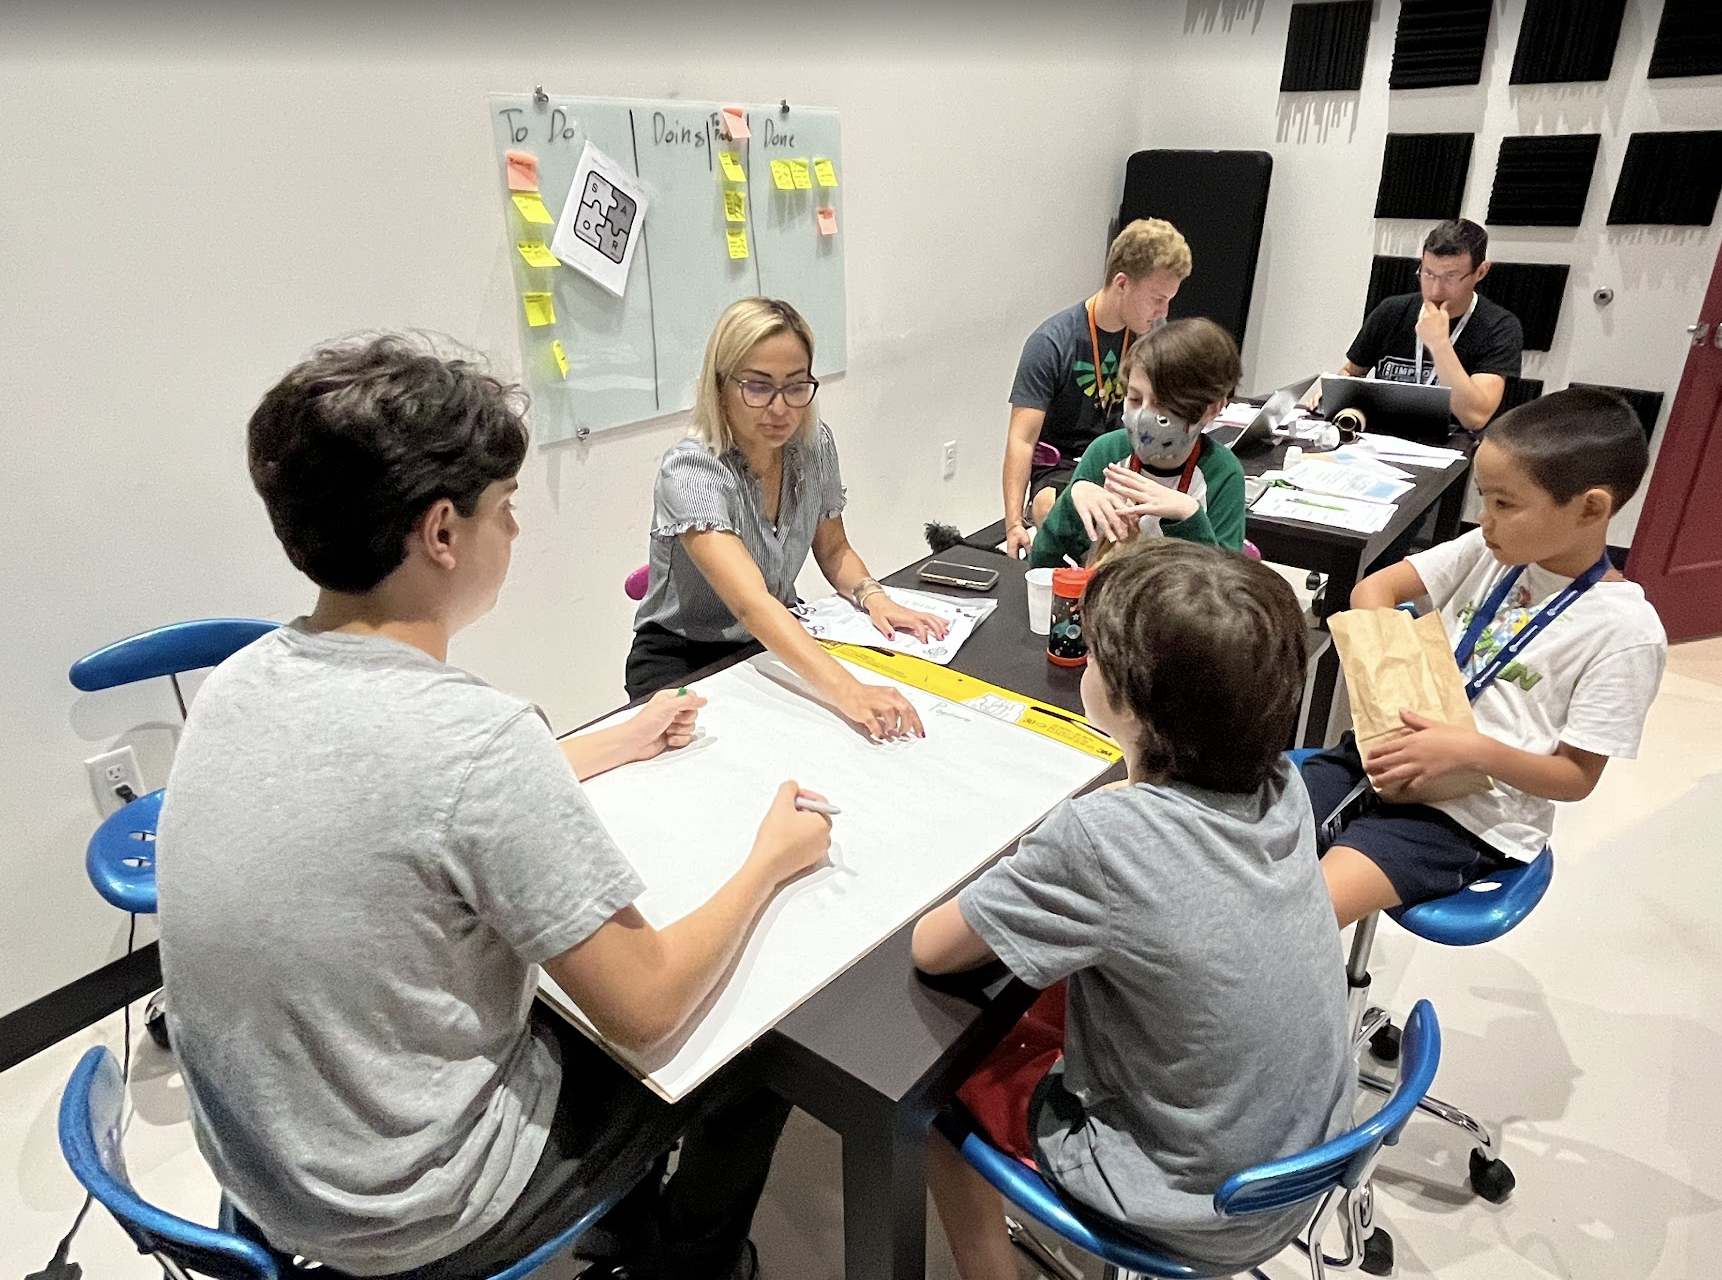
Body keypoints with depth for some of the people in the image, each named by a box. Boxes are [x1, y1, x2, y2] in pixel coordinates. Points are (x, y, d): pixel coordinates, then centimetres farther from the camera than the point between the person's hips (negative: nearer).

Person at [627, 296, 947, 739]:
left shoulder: (815, 445, -6)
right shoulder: (689, 472, -26)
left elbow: (833, 550, 9)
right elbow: (751, 603, -40)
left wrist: (872, 596, -13)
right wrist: (846, 690, -52)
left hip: (779, 644, 6)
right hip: (683, 663, -6)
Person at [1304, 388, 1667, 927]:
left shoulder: (1625, 632, -12)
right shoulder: (1490, 551, 3)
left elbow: (1577, 777, -8)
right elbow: (1374, 589, 4)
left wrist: (1473, 750, -26)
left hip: (1469, 817, -5)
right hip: (1384, 752, 6)